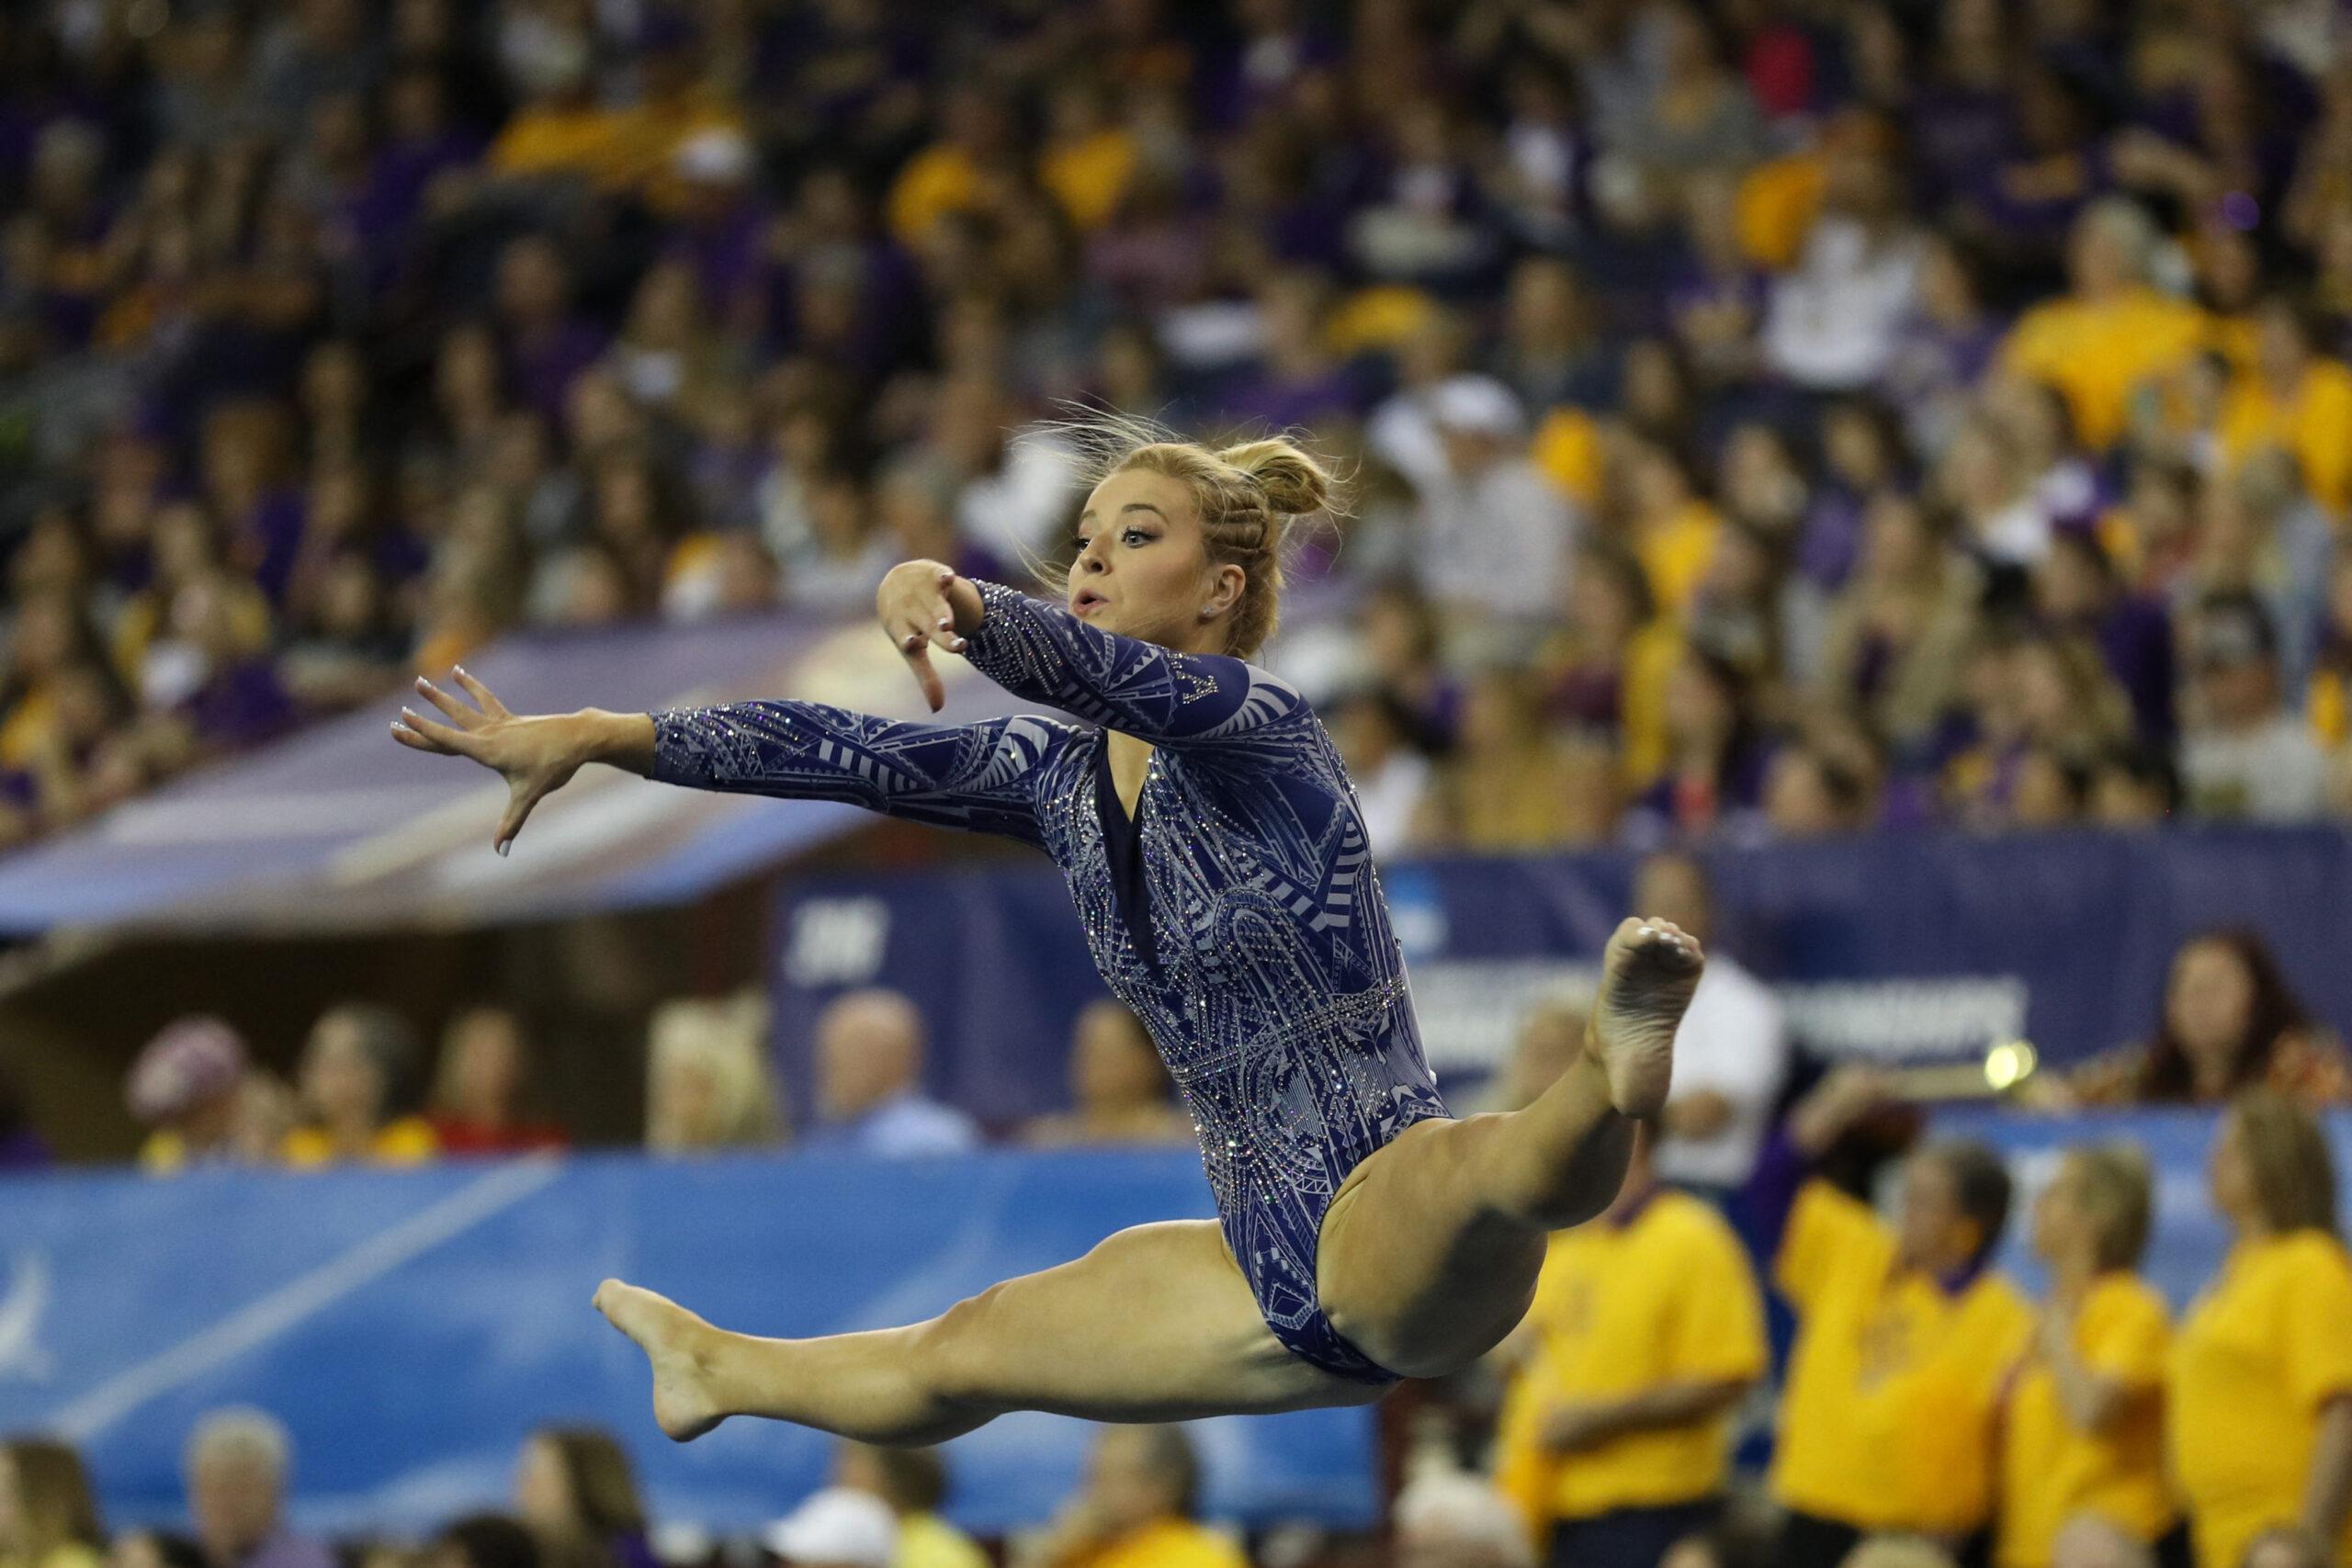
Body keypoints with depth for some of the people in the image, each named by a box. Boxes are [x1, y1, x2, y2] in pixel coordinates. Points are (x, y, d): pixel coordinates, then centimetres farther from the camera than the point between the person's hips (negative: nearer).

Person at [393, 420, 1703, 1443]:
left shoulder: (1258, 727, -15)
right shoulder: (1067, 777, 9)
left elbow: (1095, 670, -35)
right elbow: (847, 755, 13)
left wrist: (958, 602, -55)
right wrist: (591, 737, 12)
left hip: (1392, 1235, -9)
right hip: (1287, 1281, 9)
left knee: (1482, 1175, -46)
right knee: (962, 1354, 32)